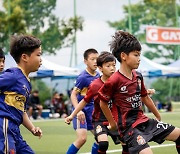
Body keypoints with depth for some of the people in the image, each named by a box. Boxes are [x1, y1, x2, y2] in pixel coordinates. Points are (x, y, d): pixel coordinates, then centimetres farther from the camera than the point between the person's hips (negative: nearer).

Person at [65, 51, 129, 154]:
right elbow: (85, 101, 0)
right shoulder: (95, 85, -13)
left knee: (127, 144, -1)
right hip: (100, 120, -3)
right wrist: (72, 115, 1)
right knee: (103, 143, -26)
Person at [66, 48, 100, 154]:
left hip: (92, 111, 7)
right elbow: (73, 95, -14)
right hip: (81, 110, -7)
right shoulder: (83, 77, -15)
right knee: (82, 138, -17)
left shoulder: (98, 76, 5)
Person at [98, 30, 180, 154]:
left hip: (144, 121, 8)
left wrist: (158, 116, 28)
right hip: (128, 126, -8)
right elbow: (103, 103, -4)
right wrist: (113, 123, 5)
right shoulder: (114, 80, -15)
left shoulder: (138, 76, 6)